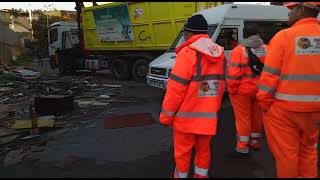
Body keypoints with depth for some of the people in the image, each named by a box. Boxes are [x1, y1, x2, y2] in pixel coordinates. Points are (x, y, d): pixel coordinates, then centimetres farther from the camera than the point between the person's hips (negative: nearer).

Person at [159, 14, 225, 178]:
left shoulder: (188, 52, -16)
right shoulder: (219, 53, 6)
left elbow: (176, 88, -17)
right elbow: (221, 85, 11)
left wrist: (166, 115, -8)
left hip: (187, 116, -6)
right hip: (208, 116, 7)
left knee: (183, 151, 11)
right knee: (203, 149, 19)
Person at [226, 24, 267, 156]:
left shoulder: (239, 50, -11)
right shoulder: (266, 49, 2)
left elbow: (233, 73, -18)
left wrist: (232, 89, -7)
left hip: (243, 91, -5)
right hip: (260, 90, 5)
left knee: (243, 118, 4)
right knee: (257, 116, 19)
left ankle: (243, 147, 11)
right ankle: (256, 142, 35)